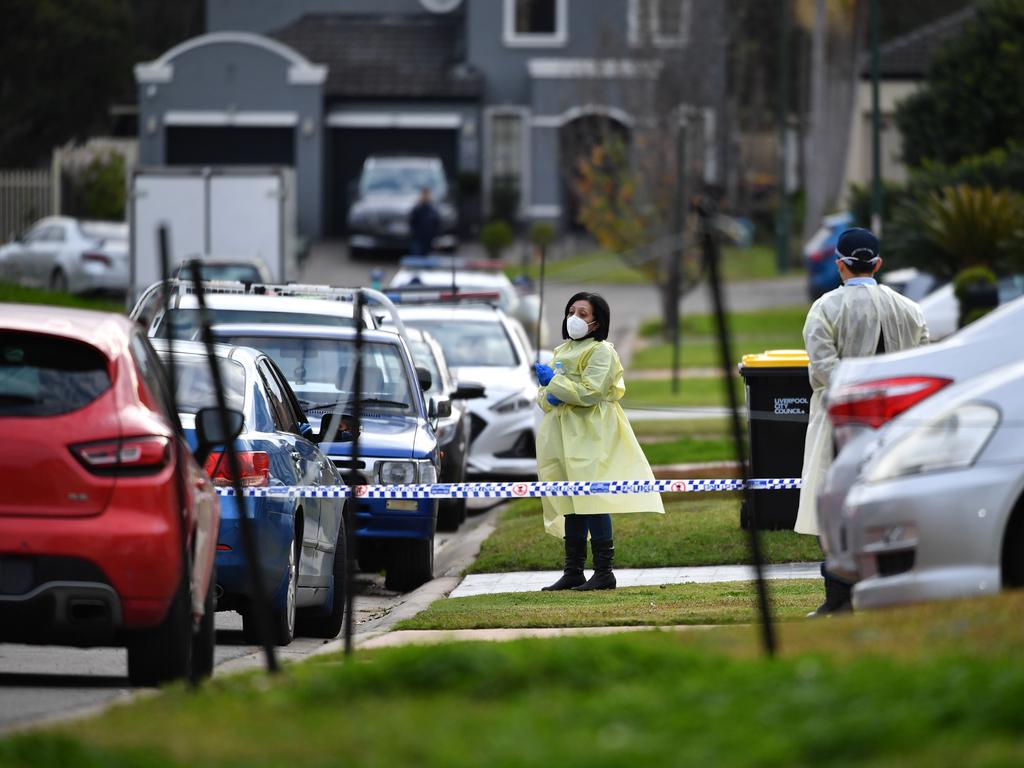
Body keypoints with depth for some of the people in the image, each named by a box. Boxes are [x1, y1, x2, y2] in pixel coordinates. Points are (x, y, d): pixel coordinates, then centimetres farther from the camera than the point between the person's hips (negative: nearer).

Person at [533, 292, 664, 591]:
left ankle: (604, 572, -11)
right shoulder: (564, 351, 21)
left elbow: (589, 392, -17)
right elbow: (542, 394, 19)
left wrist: (554, 382, -11)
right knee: (571, 504, 8)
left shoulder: (601, 351, -5)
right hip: (565, 436, 8)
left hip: (590, 436, -8)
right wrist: (549, 397, -4)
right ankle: (573, 572, 12)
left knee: (592, 502, -13)